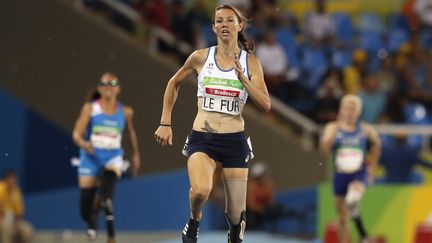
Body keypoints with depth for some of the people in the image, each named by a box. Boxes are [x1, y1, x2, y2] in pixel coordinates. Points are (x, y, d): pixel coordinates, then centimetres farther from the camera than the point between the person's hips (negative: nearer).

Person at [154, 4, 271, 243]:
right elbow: (174, 83, 17)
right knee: (201, 190, -31)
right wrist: (165, 123, 12)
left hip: (234, 141, 1)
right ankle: (194, 222, 1)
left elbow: (266, 104, -5)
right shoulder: (201, 57, 2)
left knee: (236, 214, 2)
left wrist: (242, 77, -16)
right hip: (202, 139, -1)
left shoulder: (250, 62, 2)